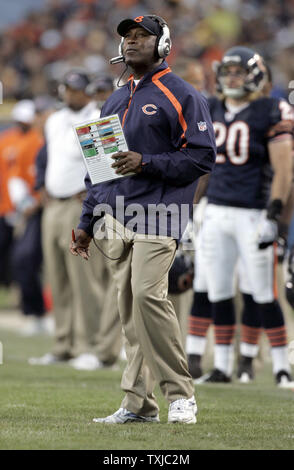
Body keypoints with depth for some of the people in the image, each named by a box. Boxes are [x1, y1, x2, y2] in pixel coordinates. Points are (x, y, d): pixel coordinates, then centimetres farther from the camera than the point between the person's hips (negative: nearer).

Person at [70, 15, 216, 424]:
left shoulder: (182, 96, -1)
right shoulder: (115, 101, 22)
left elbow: (203, 158, -8)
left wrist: (146, 163, -17)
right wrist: (86, 221, 21)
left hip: (157, 213, -7)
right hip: (117, 216, 7)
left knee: (148, 294, -20)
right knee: (128, 306, 4)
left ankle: (180, 394, -11)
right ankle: (138, 403, 6)